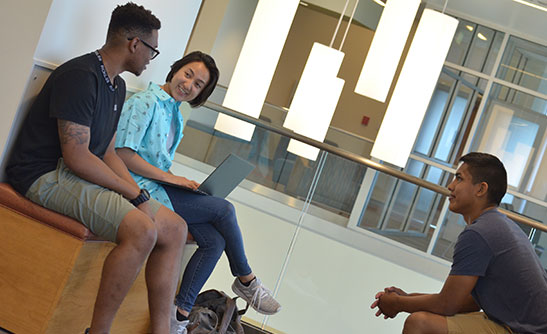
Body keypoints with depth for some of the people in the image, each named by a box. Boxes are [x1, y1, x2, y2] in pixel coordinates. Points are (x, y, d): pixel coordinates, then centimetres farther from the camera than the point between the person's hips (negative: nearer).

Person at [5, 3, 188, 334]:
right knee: (142, 230, -30)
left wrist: (139, 193, 0)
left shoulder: (117, 86, 16)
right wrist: (135, 195, -17)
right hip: (48, 176, -10)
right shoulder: (80, 76, -16)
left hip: (88, 178, 10)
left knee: (175, 228, 0)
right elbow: (76, 157, -22)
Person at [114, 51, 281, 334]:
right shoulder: (146, 102, -11)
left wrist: (181, 183, 3)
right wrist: (171, 178, -15)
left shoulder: (175, 115, 18)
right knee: (223, 209, -14)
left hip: (158, 184, 9)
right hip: (140, 189, -9)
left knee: (214, 240, -9)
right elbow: (123, 154, -18)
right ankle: (246, 281, 8)